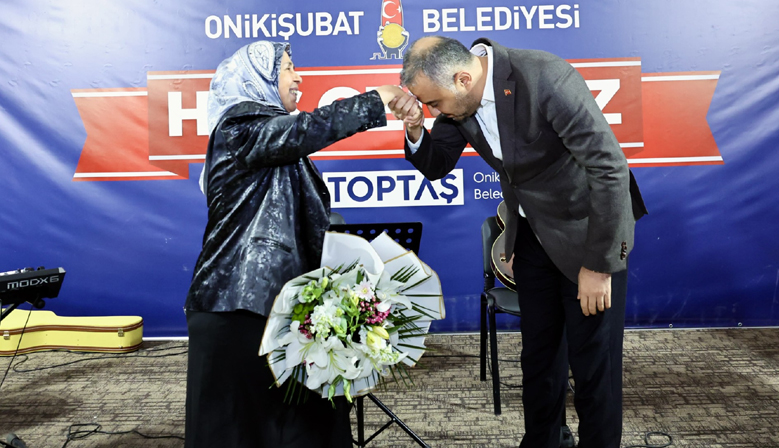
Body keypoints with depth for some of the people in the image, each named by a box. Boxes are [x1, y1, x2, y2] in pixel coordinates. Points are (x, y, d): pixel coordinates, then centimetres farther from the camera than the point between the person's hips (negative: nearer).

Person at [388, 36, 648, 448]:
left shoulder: (547, 79, -29)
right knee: (538, 354, 18)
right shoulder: (458, 94, -8)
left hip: (587, 231, -6)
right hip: (531, 233, 6)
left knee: (593, 363, 4)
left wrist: (598, 265, -21)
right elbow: (435, 167, 4)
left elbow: (610, 168, -26)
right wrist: (414, 127, -18)